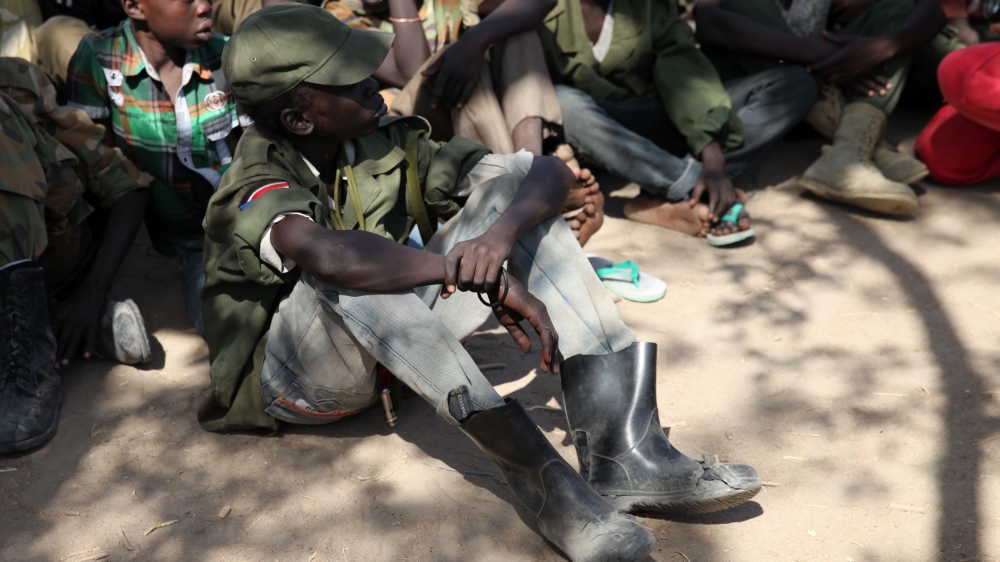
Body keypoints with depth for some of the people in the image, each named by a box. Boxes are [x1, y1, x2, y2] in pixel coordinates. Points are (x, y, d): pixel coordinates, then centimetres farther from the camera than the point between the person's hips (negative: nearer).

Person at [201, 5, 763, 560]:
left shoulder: (385, 143, -6)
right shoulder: (257, 186, -21)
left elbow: (551, 171, -12)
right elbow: (328, 256, -46)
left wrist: (501, 233, -34)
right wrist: (491, 282, -42)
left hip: (392, 355, 6)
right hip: (291, 380, -5)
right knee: (348, 275, -38)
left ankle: (620, 452, -27)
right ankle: (540, 476, -39)